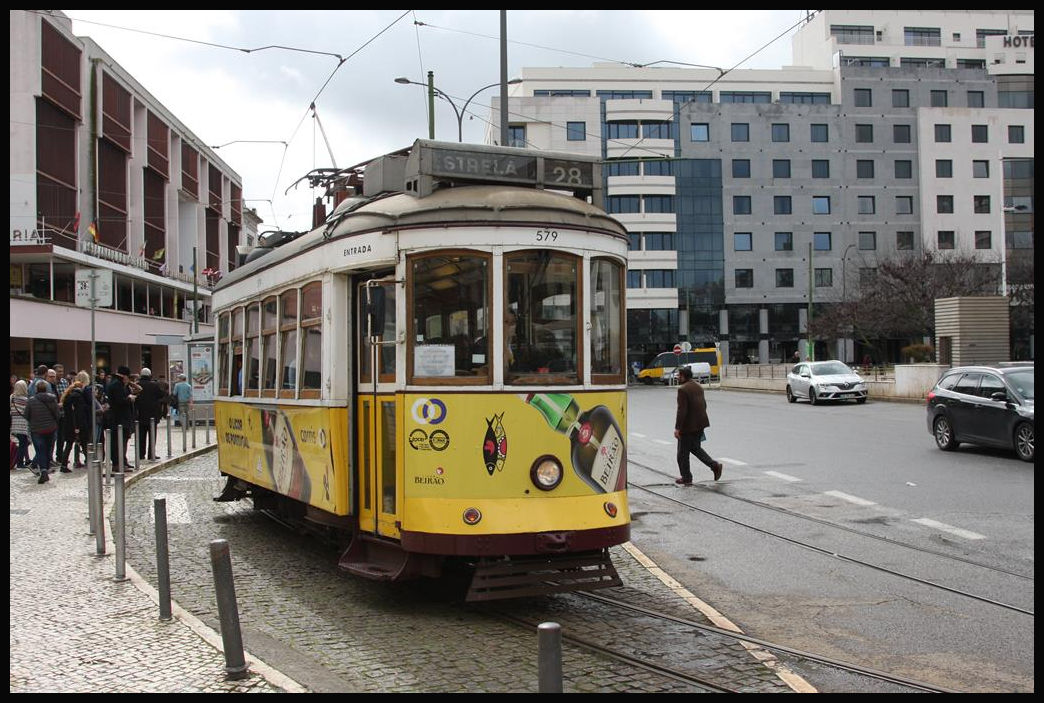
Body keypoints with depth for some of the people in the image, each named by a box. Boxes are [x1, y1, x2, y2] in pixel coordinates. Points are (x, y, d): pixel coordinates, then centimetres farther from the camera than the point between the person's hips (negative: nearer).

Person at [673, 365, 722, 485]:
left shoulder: (682, 389, -18)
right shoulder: (698, 387, 9)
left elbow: (682, 410, -22)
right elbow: (704, 405, 16)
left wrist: (677, 428, -19)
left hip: (688, 426, -8)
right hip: (700, 424, 8)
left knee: (683, 453, 6)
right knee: (695, 447, 22)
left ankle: (686, 478, 13)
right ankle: (714, 465, 7)